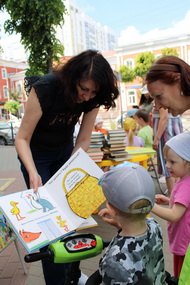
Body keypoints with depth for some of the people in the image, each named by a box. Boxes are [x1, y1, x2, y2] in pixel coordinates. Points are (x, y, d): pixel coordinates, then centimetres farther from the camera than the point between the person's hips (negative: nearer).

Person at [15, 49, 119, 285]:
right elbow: (22, 138, -26)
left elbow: (83, 140, -12)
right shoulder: (44, 89, -31)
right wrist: (33, 173, -39)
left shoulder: (92, 98, -18)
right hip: (35, 154, -3)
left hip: (64, 151, 4)